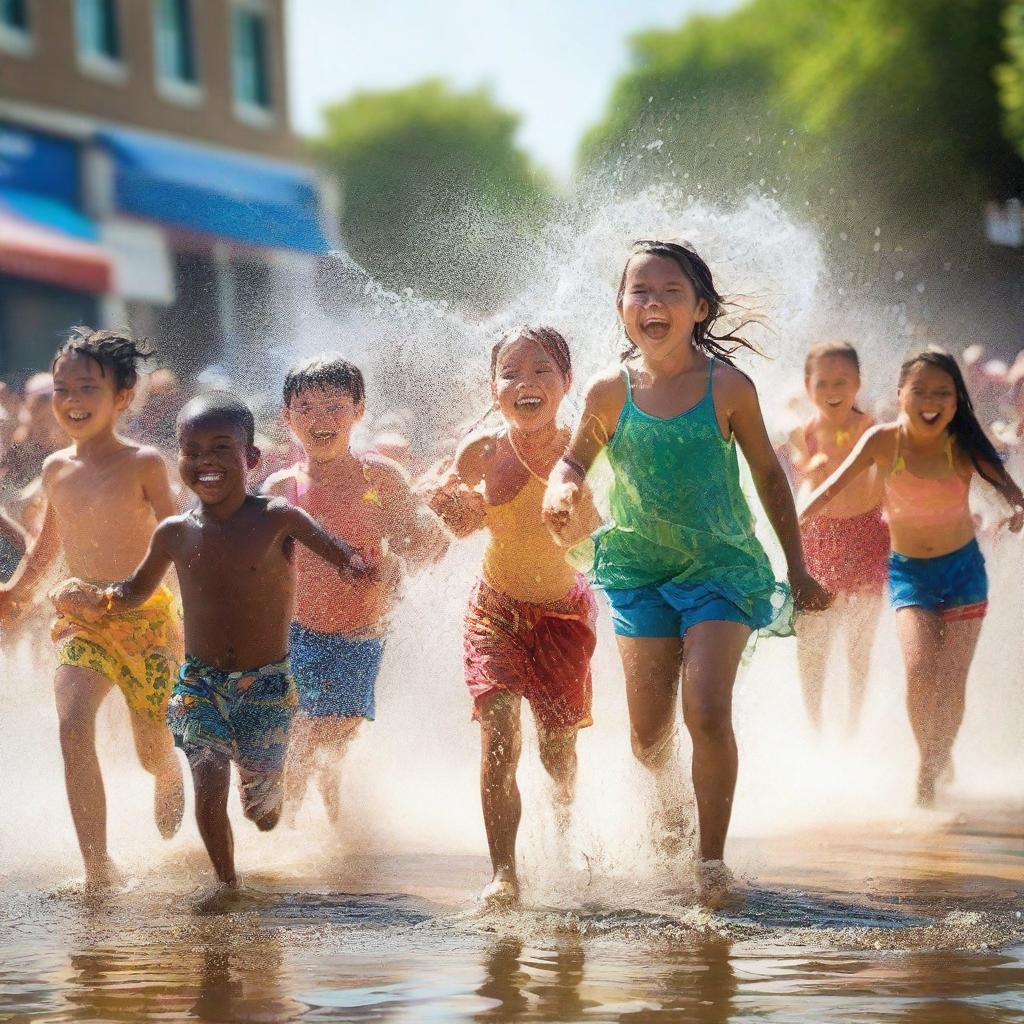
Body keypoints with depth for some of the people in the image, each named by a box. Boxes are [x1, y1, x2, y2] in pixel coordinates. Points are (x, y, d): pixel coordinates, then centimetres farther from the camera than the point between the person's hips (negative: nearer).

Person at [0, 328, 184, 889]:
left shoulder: (144, 465, -9)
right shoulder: (56, 469, 4)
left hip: (147, 621, -3)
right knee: (73, 728, -23)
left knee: (155, 754, 8)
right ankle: (98, 869, -24)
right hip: (81, 623, 3)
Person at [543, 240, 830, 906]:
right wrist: (562, 488, -14)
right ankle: (669, 801, 38)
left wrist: (799, 570, 7)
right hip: (641, 574, 2)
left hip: (722, 569, -2)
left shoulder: (727, 387, -10)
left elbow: (769, 476, 3)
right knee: (648, 737, 4)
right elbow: (577, 459, 11)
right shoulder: (610, 392, -7)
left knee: (708, 713, -17)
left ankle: (713, 858, -3)